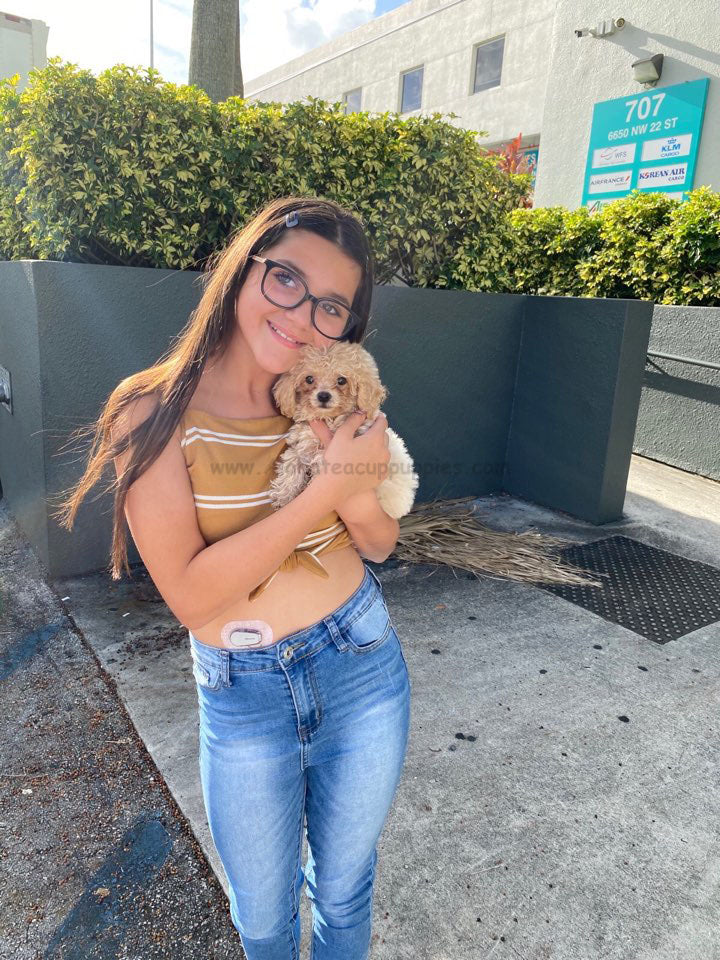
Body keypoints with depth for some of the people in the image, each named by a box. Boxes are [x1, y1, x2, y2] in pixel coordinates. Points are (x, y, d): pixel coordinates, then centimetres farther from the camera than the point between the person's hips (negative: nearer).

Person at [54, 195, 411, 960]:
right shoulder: (156, 411, -15)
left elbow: (380, 545, 2)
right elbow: (191, 596, -21)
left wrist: (358, 494, -21)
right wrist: (324, 490, -27)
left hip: (363, 666, 2)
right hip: (242, 695, -1)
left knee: (344, 888, 24)